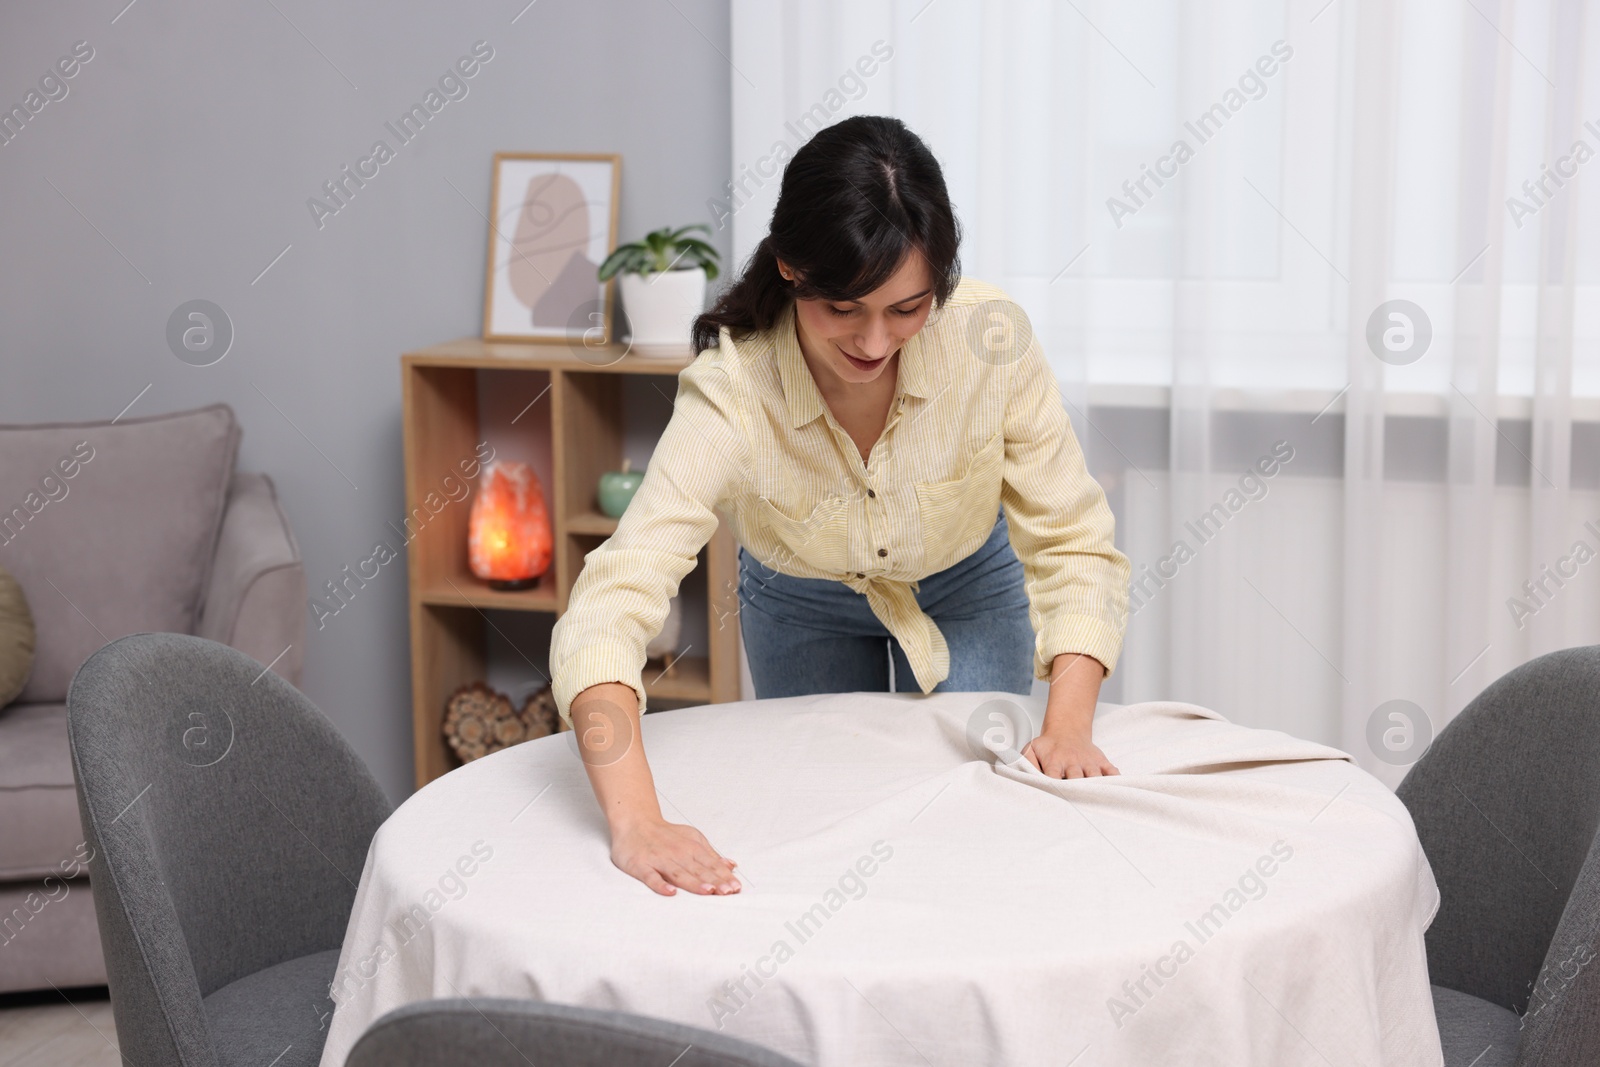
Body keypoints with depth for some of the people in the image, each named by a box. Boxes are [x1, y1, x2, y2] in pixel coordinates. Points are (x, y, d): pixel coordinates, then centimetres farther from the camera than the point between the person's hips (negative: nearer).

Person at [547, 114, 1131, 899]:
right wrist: (636, 824, -62)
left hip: (967, 589, 1)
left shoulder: (991, 341, -34)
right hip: (800, 607, 0)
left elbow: (1073, 543, -24)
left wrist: (1068, 727, -39)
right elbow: (609, 605, -48)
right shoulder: (731, 390, -39)